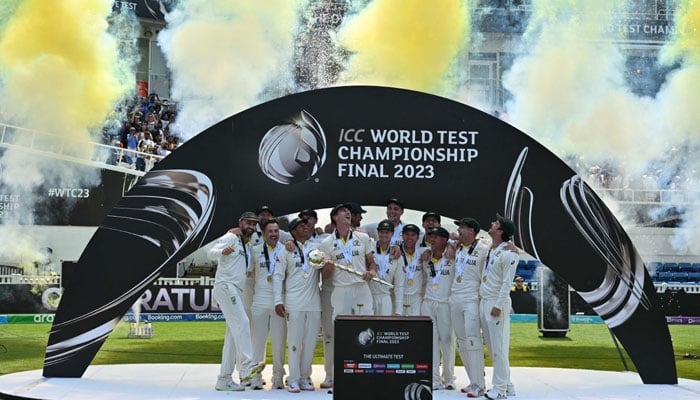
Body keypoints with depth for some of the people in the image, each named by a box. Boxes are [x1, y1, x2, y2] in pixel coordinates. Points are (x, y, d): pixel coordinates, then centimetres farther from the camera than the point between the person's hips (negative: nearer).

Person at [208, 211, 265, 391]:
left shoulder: (249, 246, 23)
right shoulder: (231, 238, -1)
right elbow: (210, 252, -15)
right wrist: (222, 251, -36)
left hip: (237, 292, 9)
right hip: (225, 286, -9)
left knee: (233, 335, 6)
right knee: (242, 322, -25)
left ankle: (224, 380, 8)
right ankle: (247, 367, -36)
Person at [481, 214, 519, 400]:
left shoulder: (508, 254, -11)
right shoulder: (488, 250, 13)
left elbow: (507, 283, -15)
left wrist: (498, 306, -19)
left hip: (497, 303, -9)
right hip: (483, 301, 9)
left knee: (498, 347, -7)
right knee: (492, 347, 11)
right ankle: (506, 385, 18)